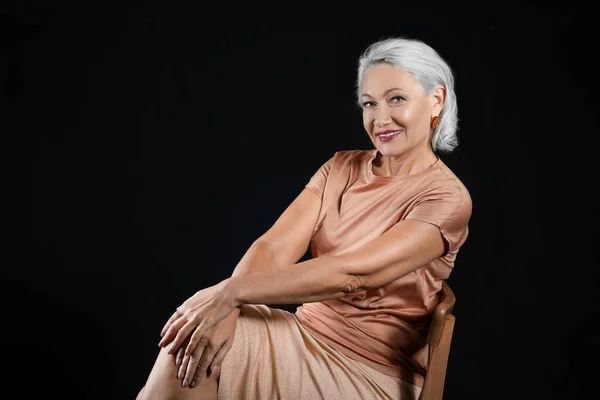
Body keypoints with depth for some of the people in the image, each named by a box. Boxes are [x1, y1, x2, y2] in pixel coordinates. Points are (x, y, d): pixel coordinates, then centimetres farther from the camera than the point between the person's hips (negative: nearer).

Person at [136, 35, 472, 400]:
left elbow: (354, 273, -24)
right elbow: (274, 247, -6)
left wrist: (231, 292, -28)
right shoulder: (342, 167, 7)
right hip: (305, 331, 5)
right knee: (192, 338, -23)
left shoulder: (447, 197, -11)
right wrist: (224, 309, -25)